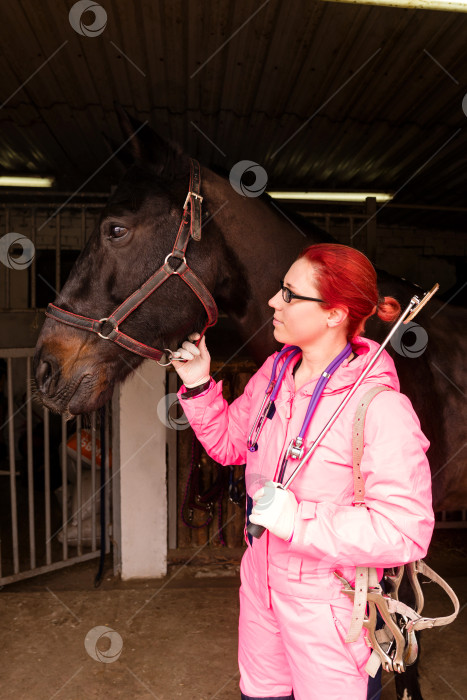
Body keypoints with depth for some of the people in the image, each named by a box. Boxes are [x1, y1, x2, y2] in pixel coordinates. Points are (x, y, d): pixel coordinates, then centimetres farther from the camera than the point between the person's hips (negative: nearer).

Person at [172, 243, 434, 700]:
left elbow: (407, 533, -27)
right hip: (260, 576, 7)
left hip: (325, 601, -6)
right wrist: (199, 386, -8)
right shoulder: (275, 372, -5)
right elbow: (229, 443, 7)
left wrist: (299, 524, -32)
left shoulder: (381, 409, -27)